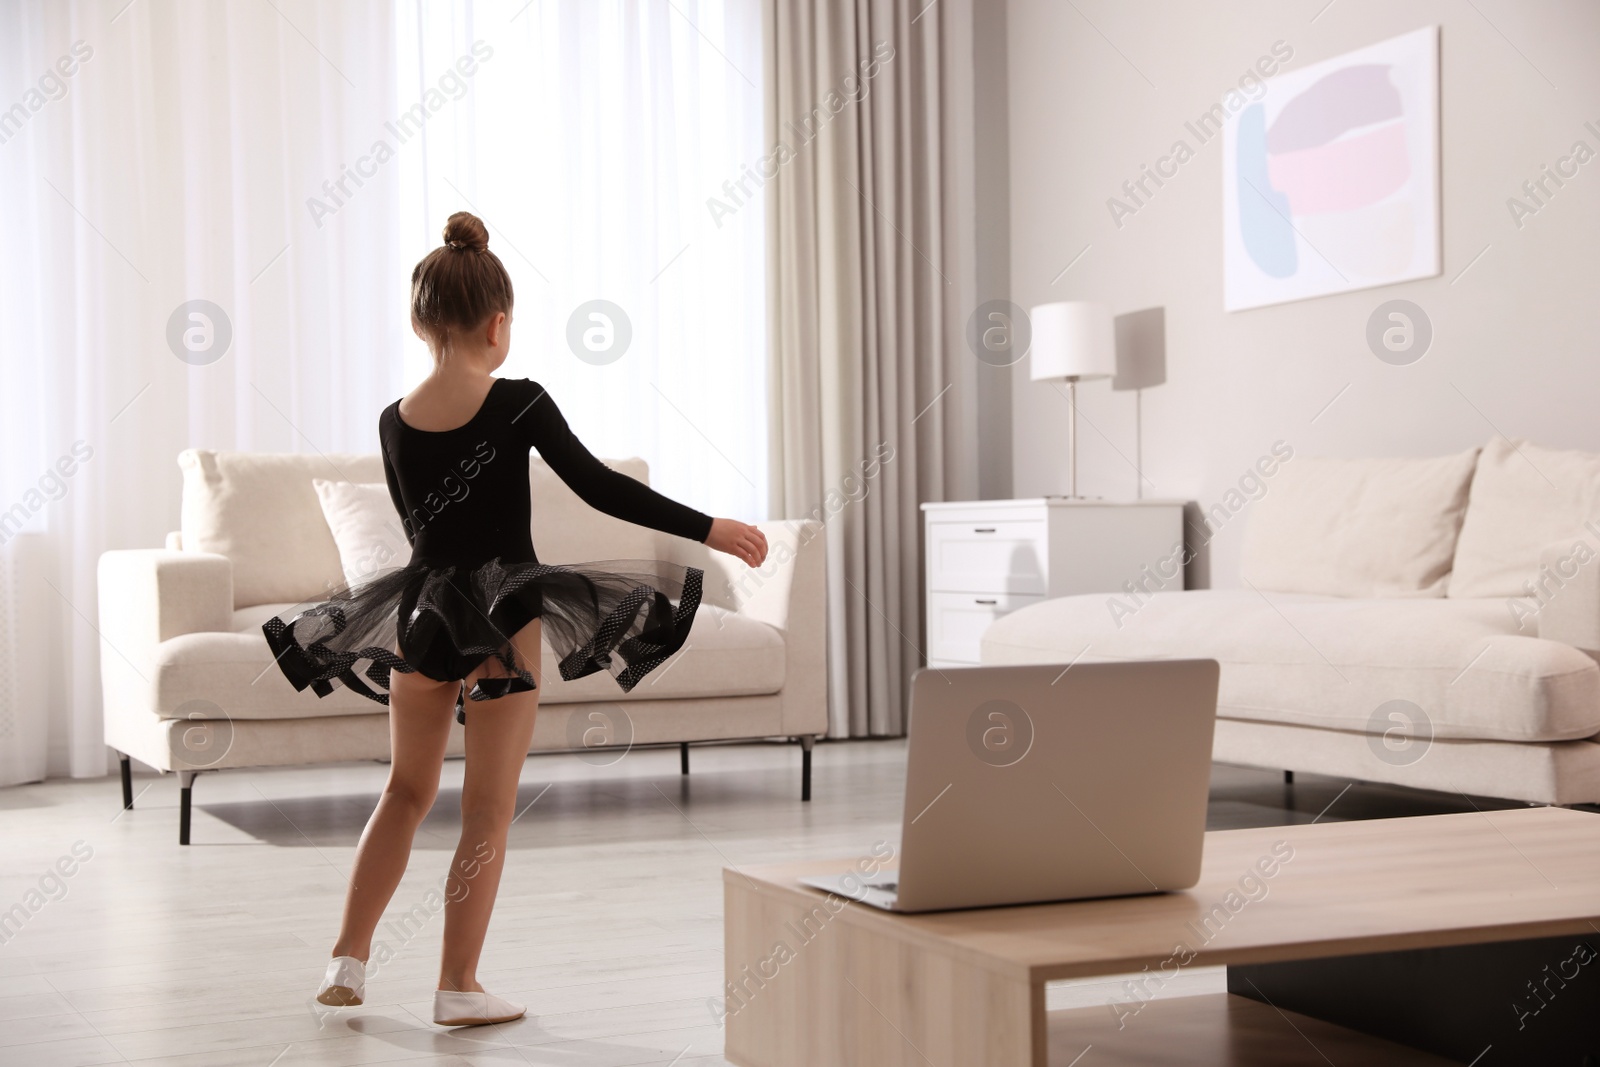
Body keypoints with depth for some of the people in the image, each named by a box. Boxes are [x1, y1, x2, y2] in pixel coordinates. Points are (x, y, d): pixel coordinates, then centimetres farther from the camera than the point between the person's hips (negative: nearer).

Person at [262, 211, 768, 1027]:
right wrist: (708, 528, -9)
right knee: (488, 811, 5)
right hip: (503, 618, -4)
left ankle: (348, 961, 21)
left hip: (421, 614, 5)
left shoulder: (394, 422, 1)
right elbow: (599, 487, -14)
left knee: (407, 789, 20)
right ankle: (458, 988, 10)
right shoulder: (518, 404, -13)